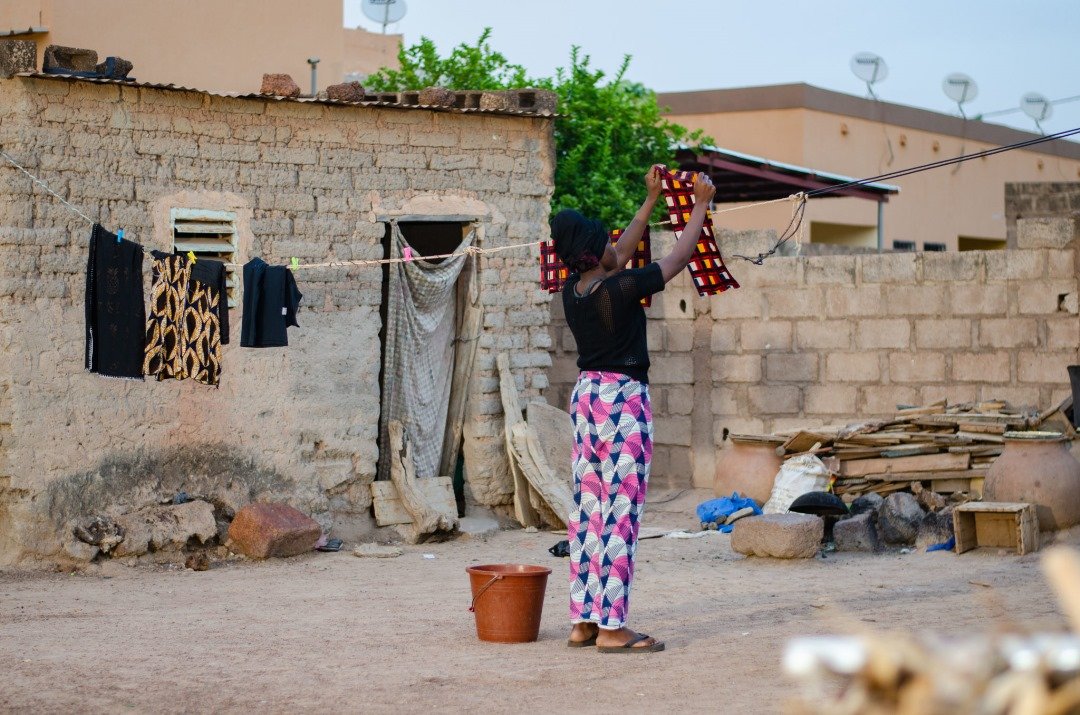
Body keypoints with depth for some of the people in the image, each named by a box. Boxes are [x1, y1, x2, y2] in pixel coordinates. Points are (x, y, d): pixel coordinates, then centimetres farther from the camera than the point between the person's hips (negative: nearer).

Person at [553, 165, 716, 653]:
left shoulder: (573, 290, 3)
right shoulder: (619, 290, -18)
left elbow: (624, 251, 20)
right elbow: (680, 256, -8)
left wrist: (652, 199, 26)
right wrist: (701, 204, 5)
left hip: (586, 395, 8)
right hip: (623, 398, -8)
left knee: (588, 510, 10)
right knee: (620, 513, -5)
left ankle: (582, 622, 13)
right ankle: (611, 628, -5)